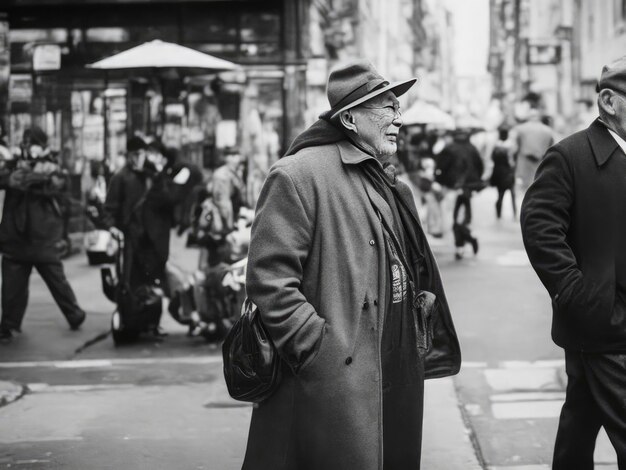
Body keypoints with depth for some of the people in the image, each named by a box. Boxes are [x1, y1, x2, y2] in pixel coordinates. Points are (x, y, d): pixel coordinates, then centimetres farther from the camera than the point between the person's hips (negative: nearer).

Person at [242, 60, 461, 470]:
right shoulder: (298, 176, -12)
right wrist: (318, 349, -20)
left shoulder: (389, 185, 18)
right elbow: (269, 280, -17)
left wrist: (418, 346, 16)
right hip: (333, 386, -8)